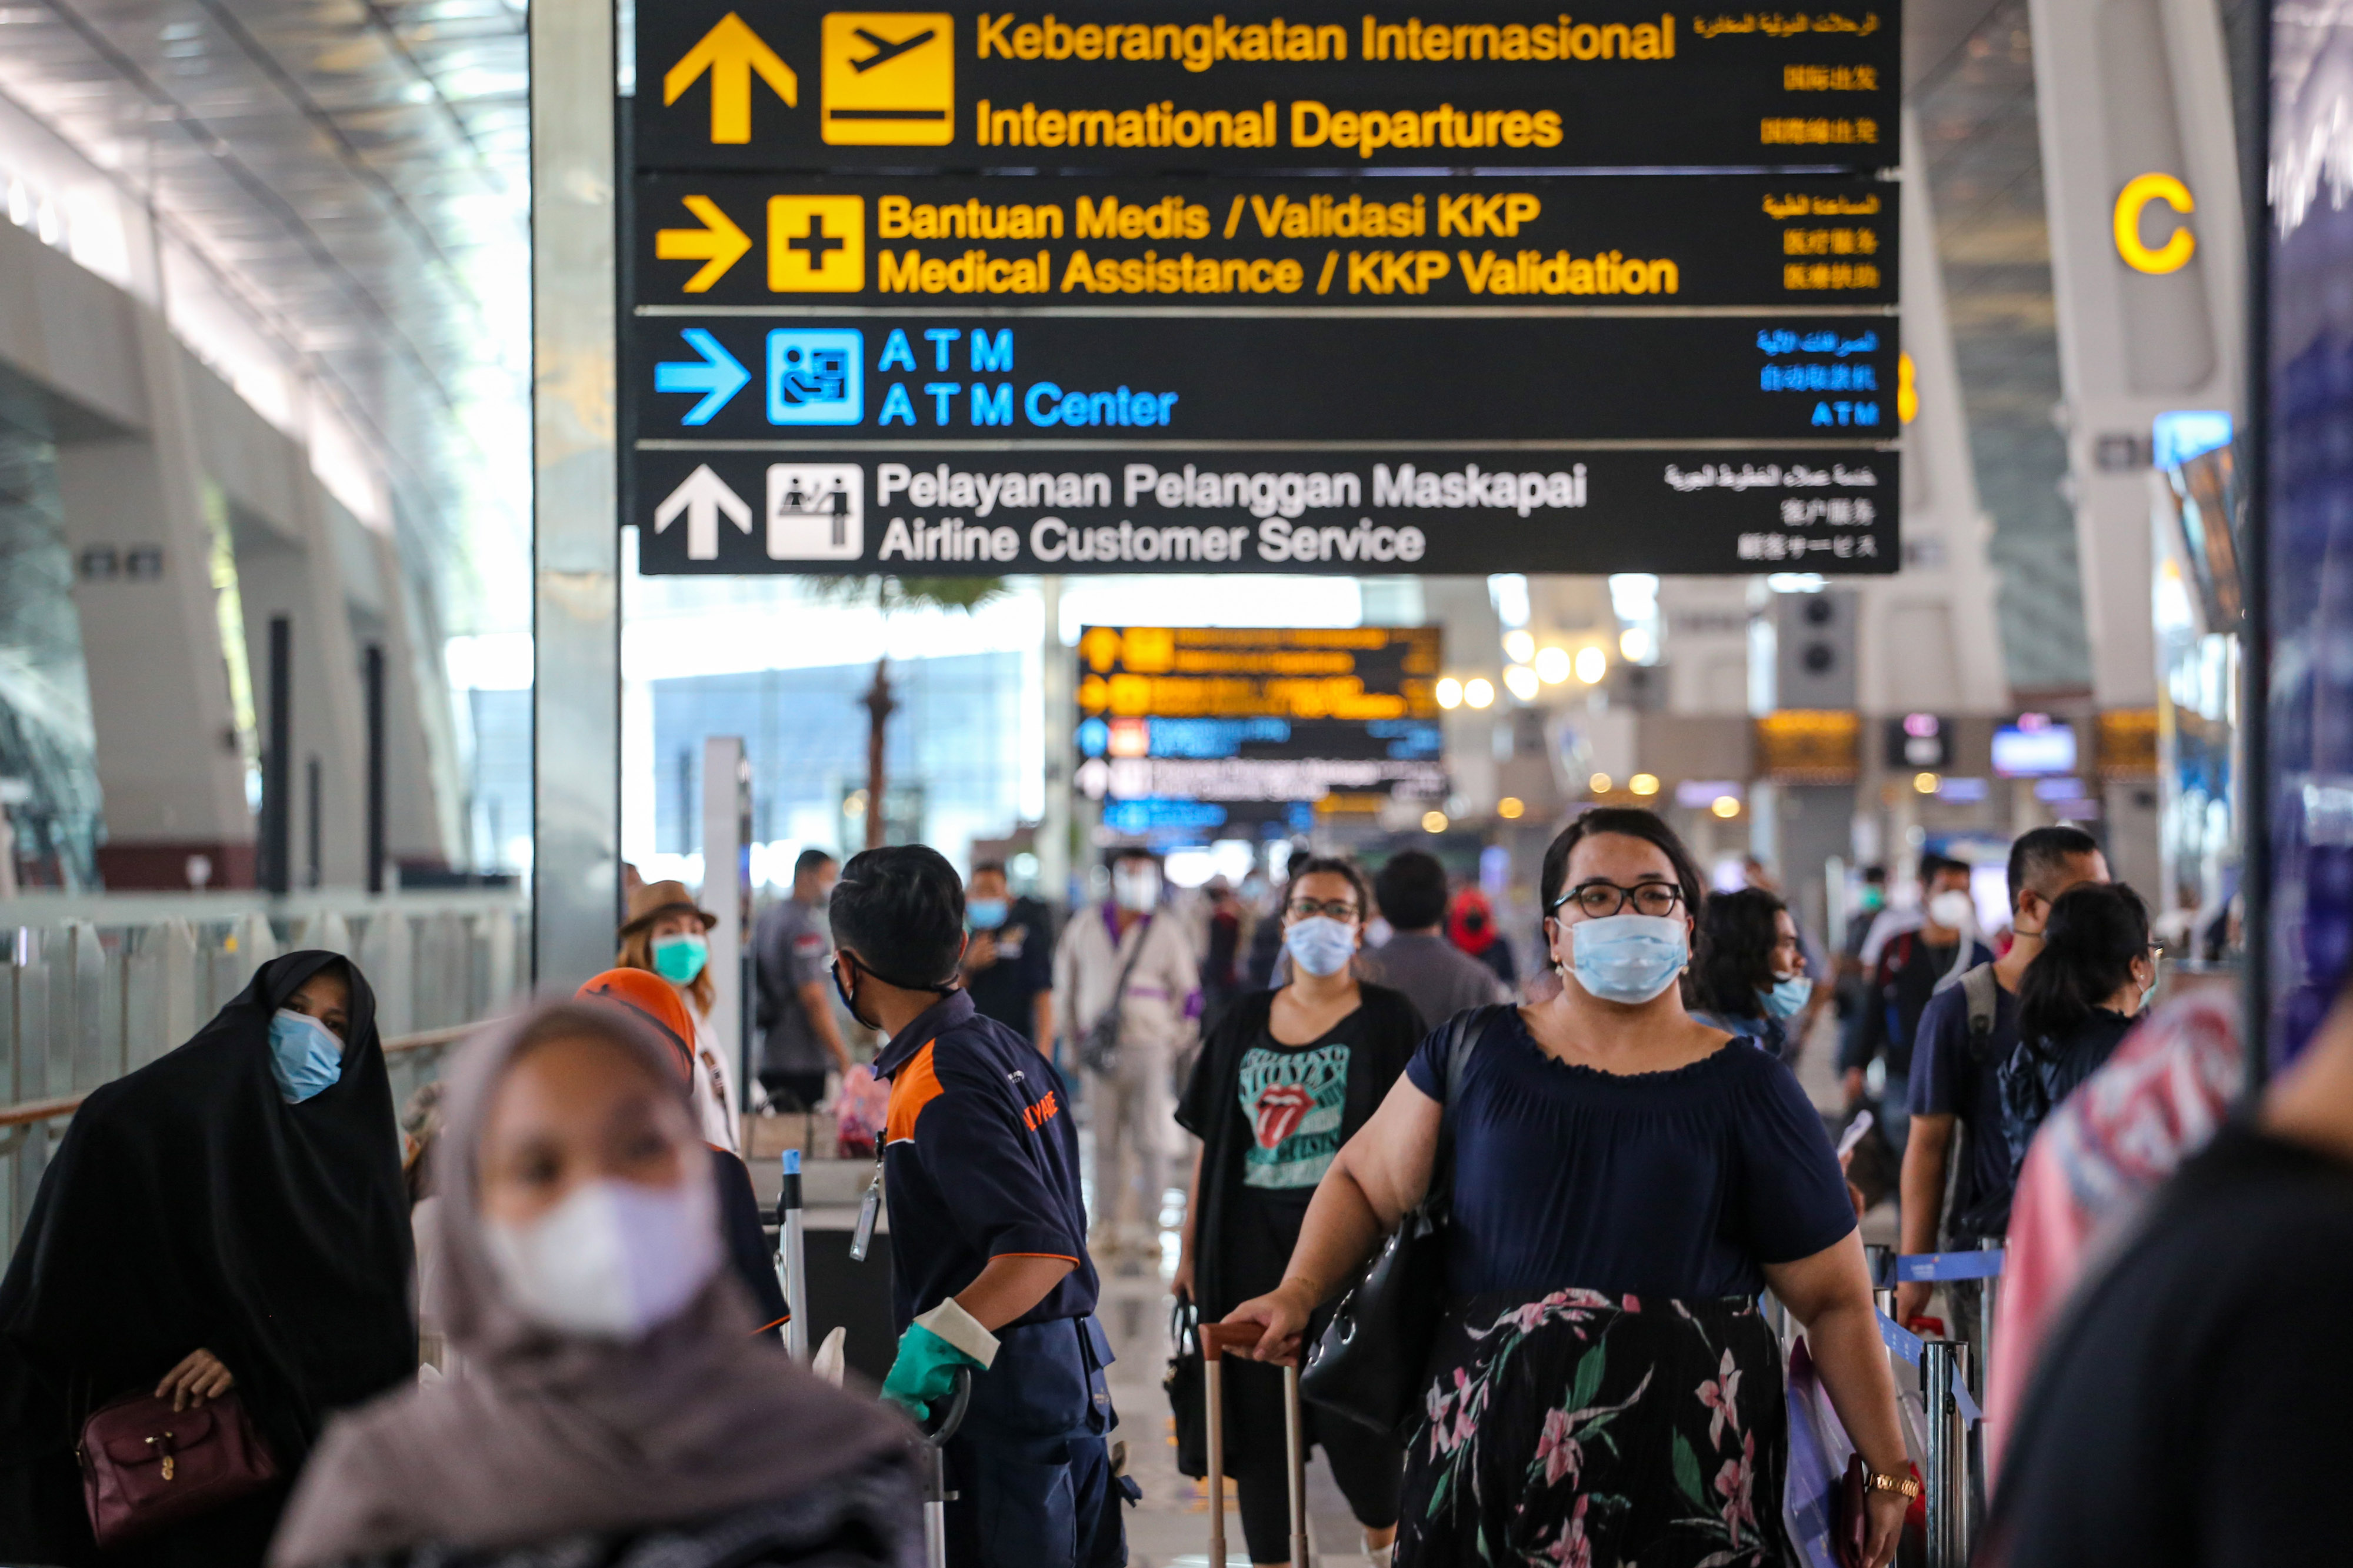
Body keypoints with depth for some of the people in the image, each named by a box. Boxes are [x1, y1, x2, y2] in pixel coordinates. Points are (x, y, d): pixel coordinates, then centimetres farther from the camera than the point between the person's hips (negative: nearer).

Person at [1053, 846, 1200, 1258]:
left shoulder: (1169, 931, 3)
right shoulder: (1084, 928, 8)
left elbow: (1188, 992, 9)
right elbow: (1066, 982, 19)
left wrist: (1177, 1043, 5)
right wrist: (1075, 1034, 15)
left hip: (1151, 1049, -2)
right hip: (1101, 1050, 2)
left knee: (1151, 1140, -4)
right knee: (1106, 1141, 2)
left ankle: (1149, 1227, 0)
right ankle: (1111, 1222, 8)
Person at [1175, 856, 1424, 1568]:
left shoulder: (1389, 1020, 2)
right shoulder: (1244, 1023, 12)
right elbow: (1211, 1143, 13)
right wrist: (1190, 1249, 10)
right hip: (1252, 1248, 4)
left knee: (1355, 1416, -5)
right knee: (1257, 1420, 5)